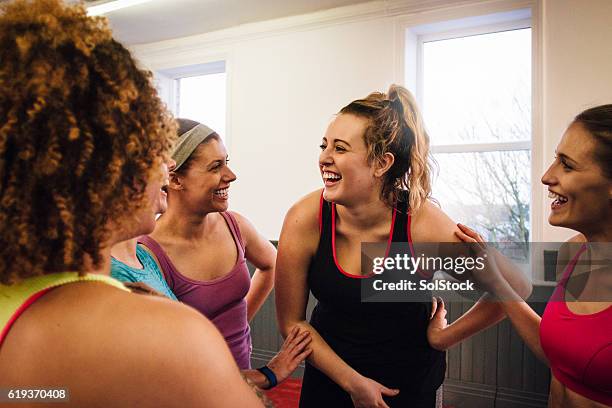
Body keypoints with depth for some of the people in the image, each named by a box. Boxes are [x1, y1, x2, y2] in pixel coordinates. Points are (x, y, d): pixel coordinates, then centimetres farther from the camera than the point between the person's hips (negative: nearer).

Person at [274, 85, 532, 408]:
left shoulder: (424, 224, -26)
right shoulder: (305, 219, -22)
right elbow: (292, 322, -10)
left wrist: (441, 338, -9)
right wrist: (352, 382, -11)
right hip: (329, 377, 2)